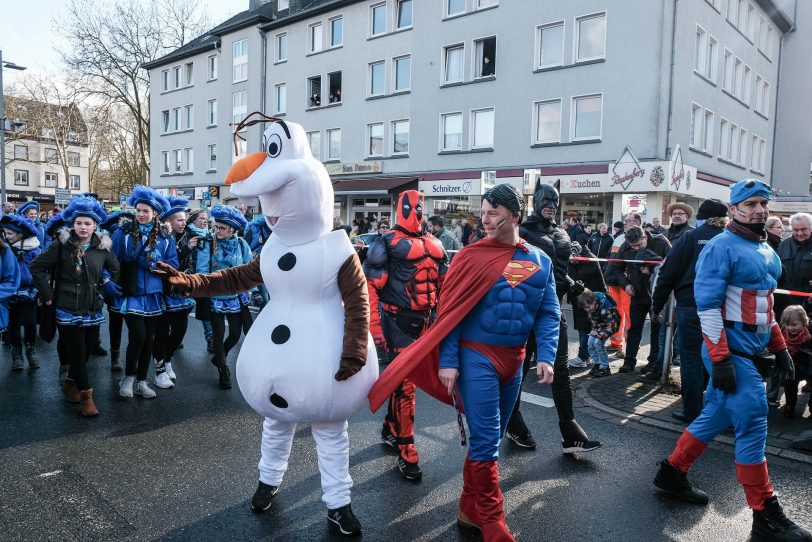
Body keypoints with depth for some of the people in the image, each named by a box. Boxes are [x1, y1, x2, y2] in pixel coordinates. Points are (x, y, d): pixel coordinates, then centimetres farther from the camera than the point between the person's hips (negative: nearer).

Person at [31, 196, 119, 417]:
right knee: (77, 352, -1)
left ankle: (71, 383, 36)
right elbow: (36, 267, -4)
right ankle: (86, 395, 9)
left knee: (87, 350, 13)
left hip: (93, 309, 4)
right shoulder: (62, 245, -8)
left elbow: (115, 270, 15)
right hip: (69, 309, -4)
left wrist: (107, 285, 3)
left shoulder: (103, 246, 1)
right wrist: (47, 294, -6)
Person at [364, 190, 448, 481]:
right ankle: (406, 453, 9)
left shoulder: (434, 245, 12)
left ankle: (390, 429, 39)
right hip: (398, 322, -6)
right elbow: (370, 287, -13)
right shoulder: (388, 244, -9)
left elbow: (443, 286, 19)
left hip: (424, 321, 7)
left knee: (406, 377, 18)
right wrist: (375, 328, -17)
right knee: (405, 384, -4)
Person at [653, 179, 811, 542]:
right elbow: (707, 305, -19)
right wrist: (720, 360, -22)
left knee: (715, 417, 15)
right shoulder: (721, 247, -13)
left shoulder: (767, 251, 14)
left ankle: (672, 472, 30)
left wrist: (779, 346, 18)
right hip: (732, 352, -9)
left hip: (754, 352, 9)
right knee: (752, 428, -4)